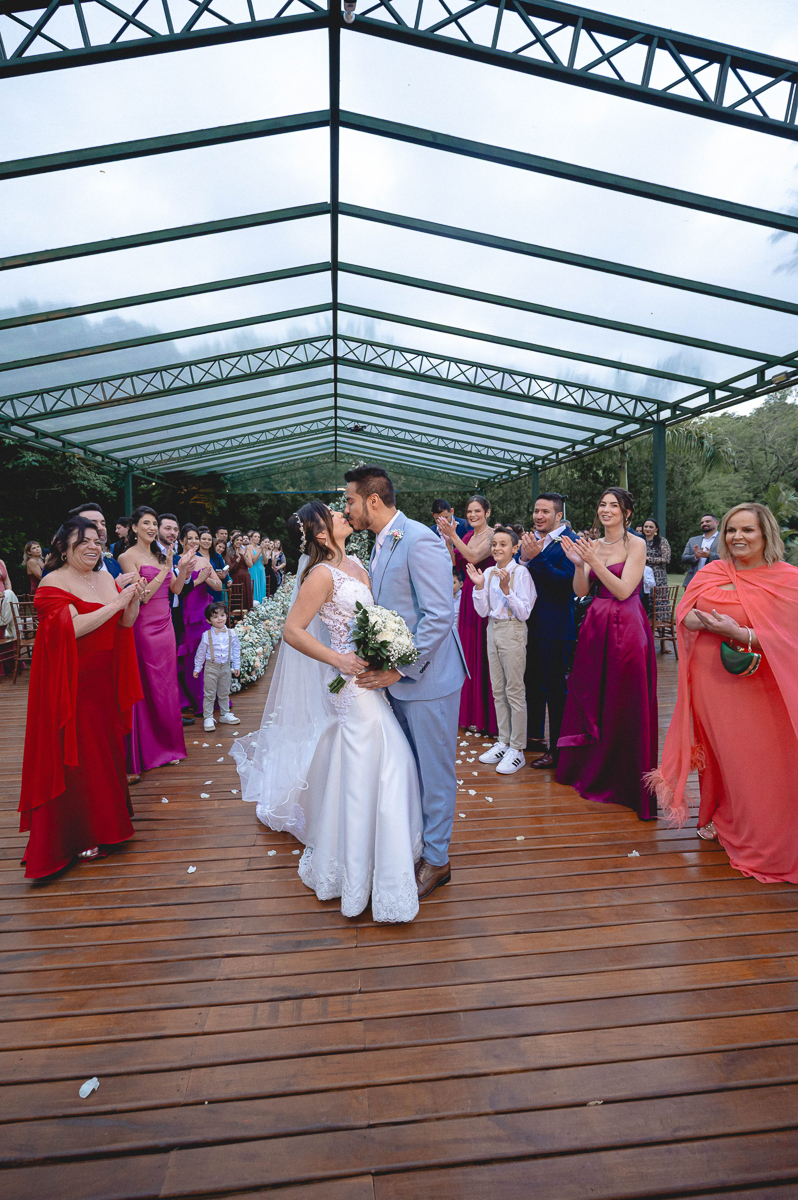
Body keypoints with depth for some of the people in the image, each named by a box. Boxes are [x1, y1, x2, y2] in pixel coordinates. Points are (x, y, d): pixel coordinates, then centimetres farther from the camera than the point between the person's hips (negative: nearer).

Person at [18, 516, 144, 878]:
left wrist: (133, 601, -9)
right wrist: (115, 603, -24)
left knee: (107, 745, 16)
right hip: (73, 684, -7)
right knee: (77, 755, 1)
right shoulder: (53, 582, -13)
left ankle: (106, 816, 36)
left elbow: (126, 624, 11)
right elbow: (71, 627, -25)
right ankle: (80, 835, 16)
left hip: (105, 680, 7)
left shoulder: (106, 578, 8)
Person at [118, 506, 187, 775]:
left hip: (165, 625, 7)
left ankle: (166, 747, 24)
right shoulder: (128, 556, -8)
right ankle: (146, 752, 12)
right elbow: (142, 596, -15)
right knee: (147, 687, 0)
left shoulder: (159, 555, 13)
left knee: (166, 685, 11)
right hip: (145, 626, -7)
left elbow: (174, 589, 12)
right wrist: (166, 569, -15)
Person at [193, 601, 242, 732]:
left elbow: (236, 651, 8)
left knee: (224, 693, 15)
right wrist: (197, 668, 3)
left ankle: (225, 715, 29)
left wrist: (236, 666, 7)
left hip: (226, 667, 3)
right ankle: (208, 718, 10)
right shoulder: (207, 635, -8)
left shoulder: (231, 634, -1)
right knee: (209, 694, 2)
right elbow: (201, 652, 0)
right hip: (211, 667, -3)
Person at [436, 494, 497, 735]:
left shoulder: (493, 535, -7)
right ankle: (473, 715, 23)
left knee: (484, 654, -5)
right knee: (469, 653, 10)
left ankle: (489, 718, 7)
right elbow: (454, 563, 8)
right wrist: (447, 540, -4)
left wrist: (453, 535, -20)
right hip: (468, 597, 7)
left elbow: (474, 557, -20)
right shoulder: (467, 536, 14)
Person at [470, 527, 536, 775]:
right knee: (498, 690, 13)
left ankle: (517, 749, 9)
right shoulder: (489, 573, 6)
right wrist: (479, 586, -6)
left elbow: (524, 613, -16)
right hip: (493, 630, 7)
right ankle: (503, 742, 25)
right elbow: (483, 611, 6)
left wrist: (506, 589, -24)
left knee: (514, 691, -1)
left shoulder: (521, 573, -11)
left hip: (513, 632, -7)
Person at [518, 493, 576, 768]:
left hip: (555, 628, -8)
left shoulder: (569, 542, -12)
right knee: (532, 682, 20)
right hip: (529, 624, 8)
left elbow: (567, 581, -24)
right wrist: (524, 557, -12)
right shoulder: (530, 540, 9)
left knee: (555, 686, 1)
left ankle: (557, 750, 13)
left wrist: (537, 557, -24)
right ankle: (533, 735, 38)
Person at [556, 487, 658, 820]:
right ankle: (590, 770, 32)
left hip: (627, 628, -5)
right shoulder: (592, 544, 9)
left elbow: (623, 590, -16)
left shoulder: (636, 544, -7)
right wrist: (579, 563, -13)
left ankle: (622, 779, 16)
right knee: (590, 697, 13)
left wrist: (594, 561, -21)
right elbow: (581, 591, 4)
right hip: (595, 627, 6)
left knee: (624, 702, 0)